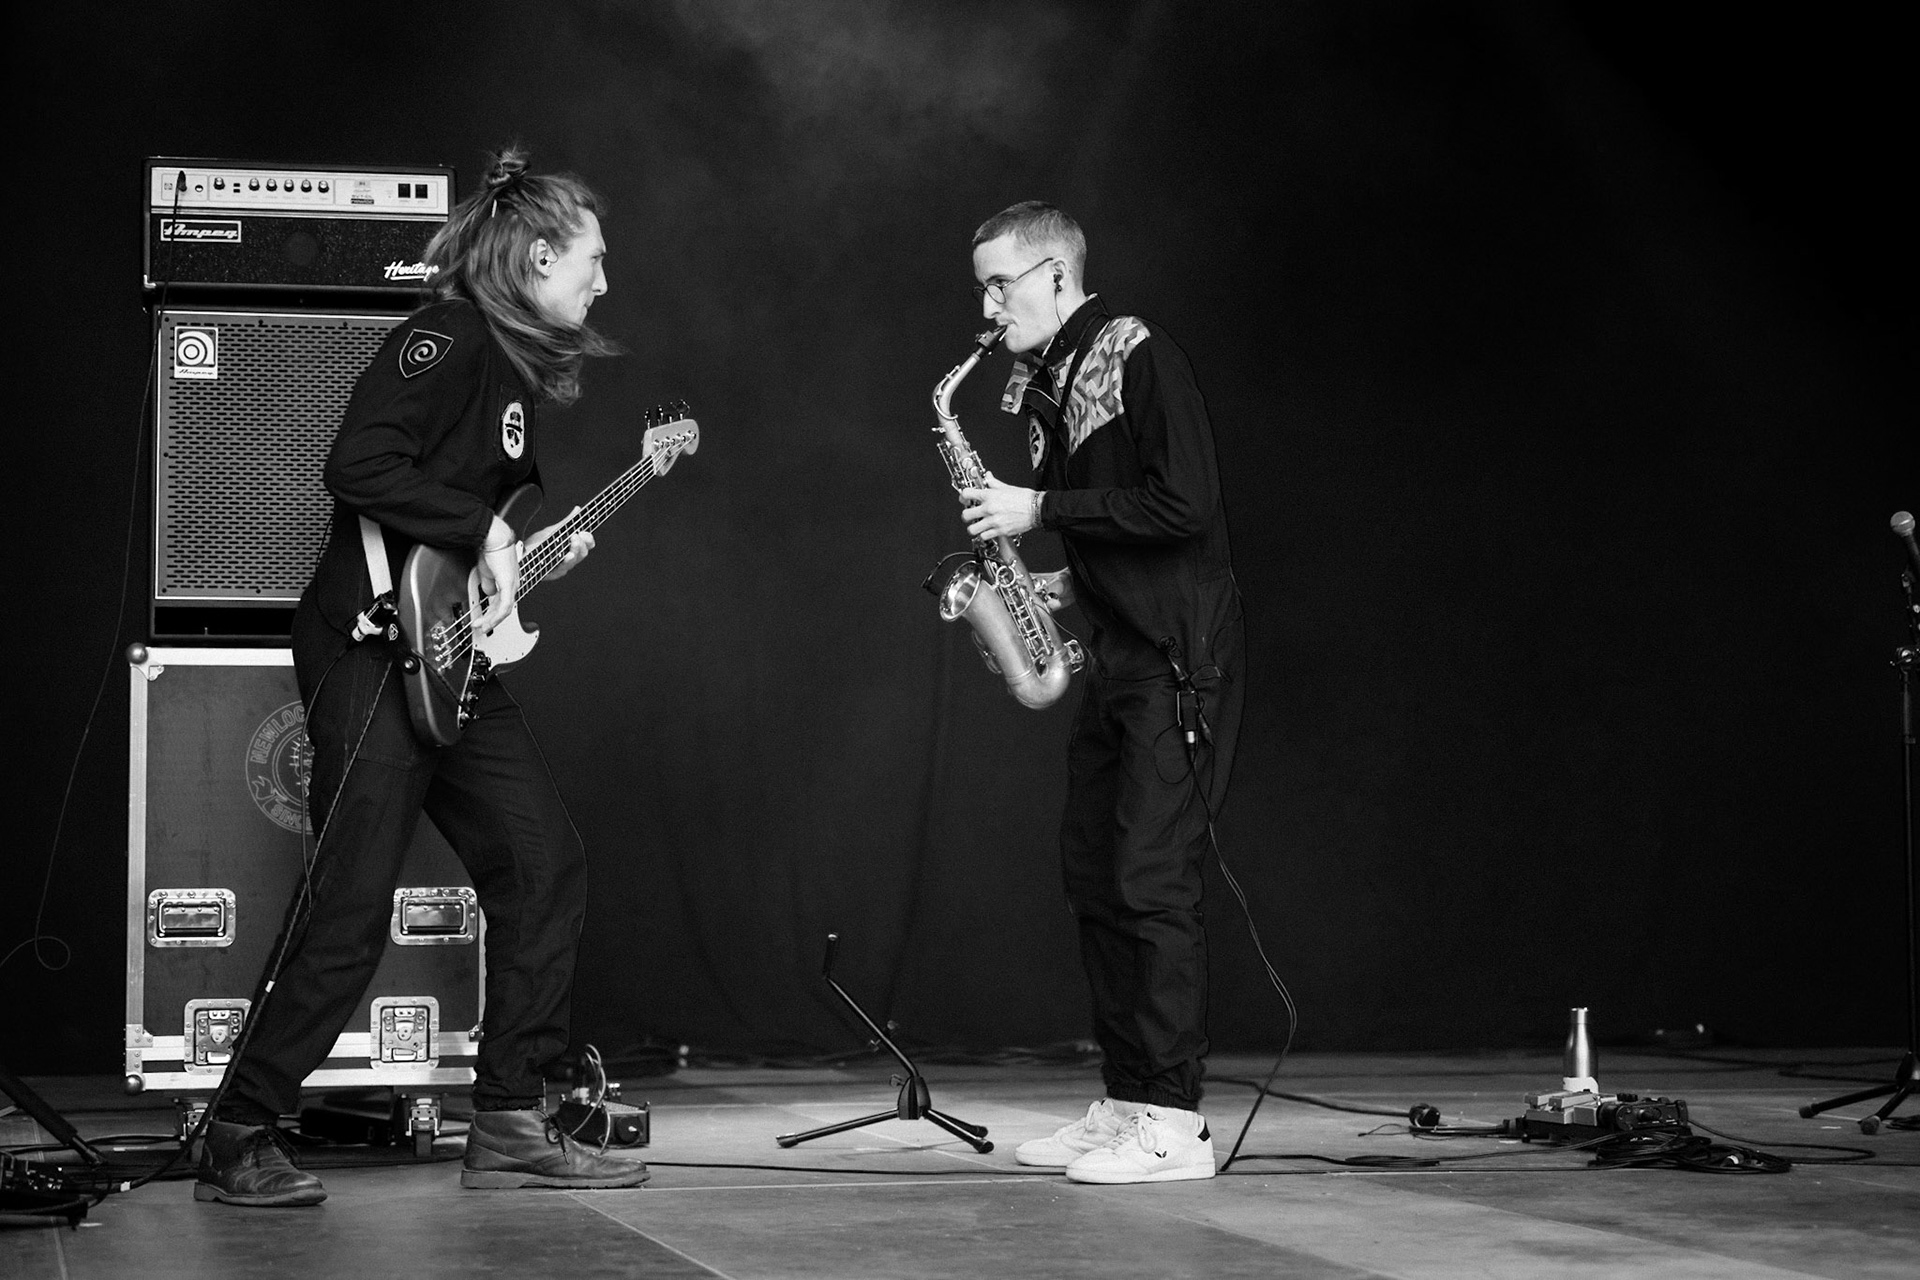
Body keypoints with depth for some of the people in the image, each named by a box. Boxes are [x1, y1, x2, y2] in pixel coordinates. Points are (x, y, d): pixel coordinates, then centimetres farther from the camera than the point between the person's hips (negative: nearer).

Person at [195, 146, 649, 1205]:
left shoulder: (513, 364, 18)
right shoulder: (445, 338, -12)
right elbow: (357, 467, -24)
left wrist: (540, 551, 11)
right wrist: (484, 532, -18)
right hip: (371, 650, -10)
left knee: (544, 865, 6)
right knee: (349, 907, -9)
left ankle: (508, 1124, 13)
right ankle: (238, 1146, 0)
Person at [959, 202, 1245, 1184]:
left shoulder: (1142, 362, -11)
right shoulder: (1050, 385, 15)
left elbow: (1183, 506, -21)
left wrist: (1042, 510, -17)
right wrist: (1061, 585, 7)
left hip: (1179, 659, -10)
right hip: (1115, 655, 10)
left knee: (1151, 880, -11)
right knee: (1093, 874, 9)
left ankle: (1175, 1127, -8)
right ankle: (1124, 1104, 16)